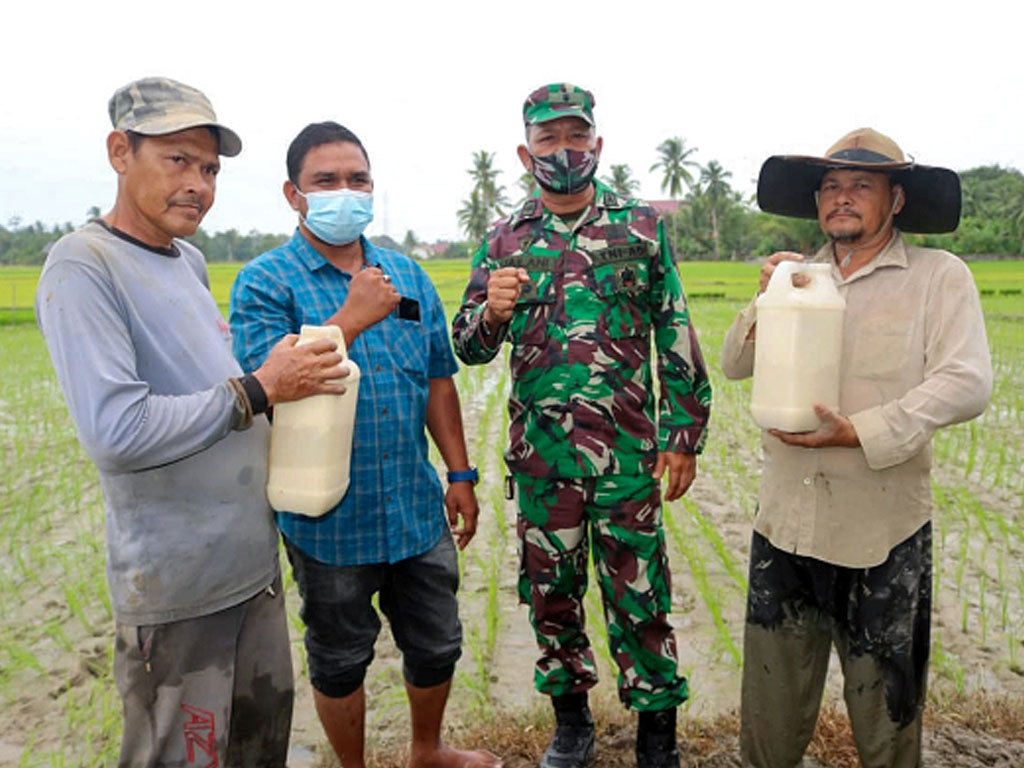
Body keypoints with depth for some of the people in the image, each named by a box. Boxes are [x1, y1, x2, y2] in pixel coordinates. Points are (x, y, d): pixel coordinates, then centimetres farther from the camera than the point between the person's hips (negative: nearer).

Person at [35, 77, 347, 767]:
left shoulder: (191, 263, 10)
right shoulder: (83, 266, -15)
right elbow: (116, 432, -25)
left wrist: (291, 377, 4)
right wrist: (258, 389, -18)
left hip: (254, 557, 8)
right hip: (176, 584, -8)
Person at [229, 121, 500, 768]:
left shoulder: (408, 274, 6)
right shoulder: (265, 283, -9)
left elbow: (438, 380, 9)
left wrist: (460, 475, 7)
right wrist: (353, 318, -25)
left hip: (420, 510, 5)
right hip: (329, 519, -4)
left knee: (437, 646, 20)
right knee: (340, 662, 16)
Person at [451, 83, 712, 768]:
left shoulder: (643, 226, 1)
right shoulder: (505, 240, 5)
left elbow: (677, 337, 2)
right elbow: (468, 348, 5)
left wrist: (684, 436, -2)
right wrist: (491, 311, -18)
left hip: (627, 450, -2)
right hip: (539, 453, 2)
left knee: (639, 595, 7)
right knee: (551, 590, 14)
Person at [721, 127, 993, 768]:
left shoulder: (939, 276, -4)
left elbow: (967, 385, -14)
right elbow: (734, 366, 7)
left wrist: (862, 431, -22)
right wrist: (765, 303, -9)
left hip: (881, 529, -3)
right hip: (786, 518, 4)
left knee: (884, 698, 15)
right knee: (773, 686, 16)